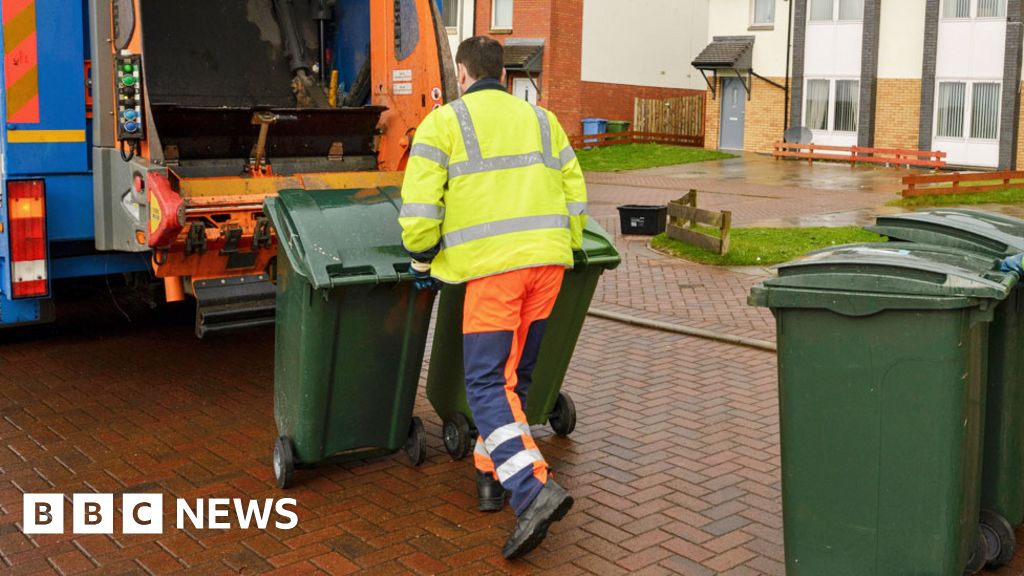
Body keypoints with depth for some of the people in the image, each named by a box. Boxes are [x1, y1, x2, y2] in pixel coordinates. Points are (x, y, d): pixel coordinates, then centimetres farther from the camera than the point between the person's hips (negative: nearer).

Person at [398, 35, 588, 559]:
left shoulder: (445, 122, 3)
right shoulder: (540, 120, 19)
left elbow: (420, 202, -5)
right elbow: (574, 193, 17)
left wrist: (422, 257, 9)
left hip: (492, 265, -6)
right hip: (546, 260, 6)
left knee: (488, 384, -4)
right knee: (514, 375, 17)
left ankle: (533, 489, -18)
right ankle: (491, 473, 25)